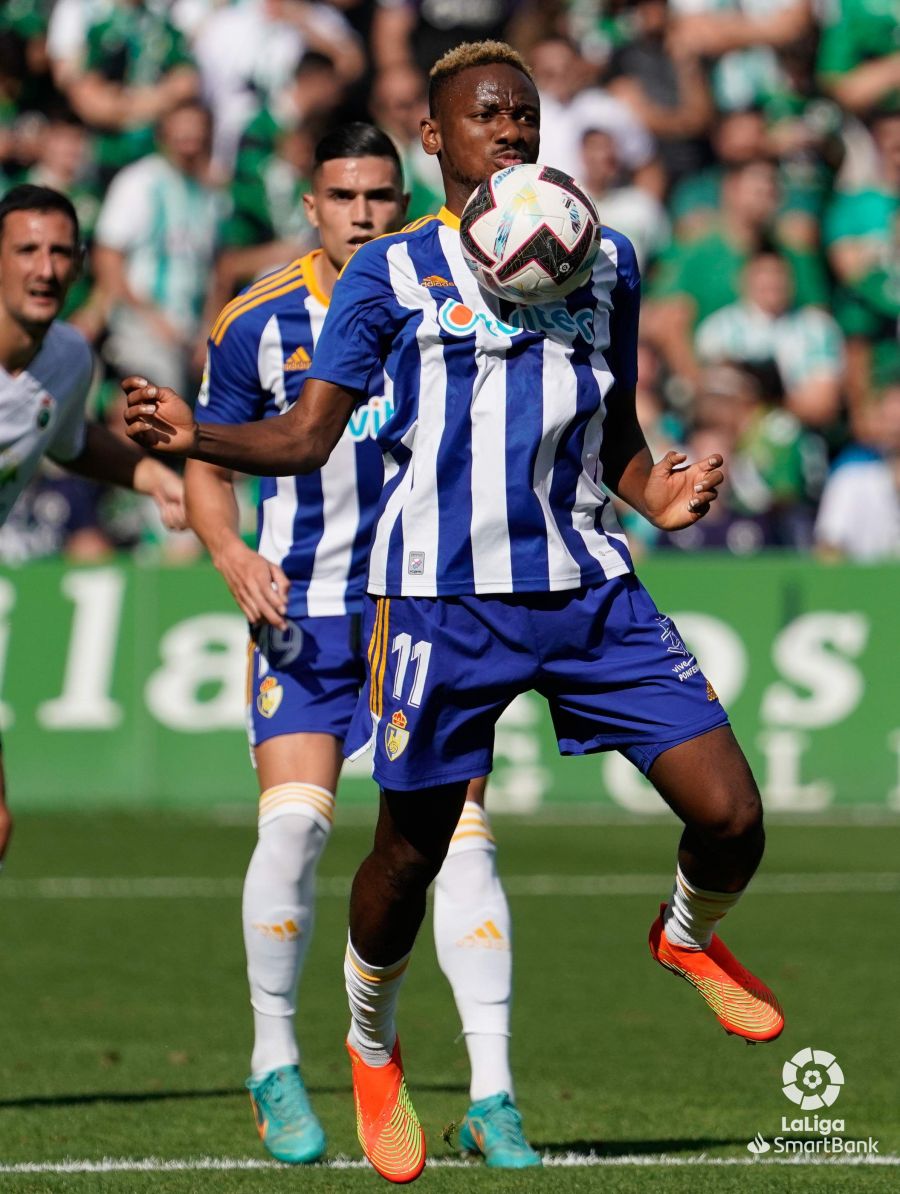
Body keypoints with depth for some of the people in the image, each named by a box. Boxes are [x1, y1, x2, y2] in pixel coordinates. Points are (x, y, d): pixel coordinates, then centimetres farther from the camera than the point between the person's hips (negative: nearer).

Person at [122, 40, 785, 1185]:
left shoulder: (606, 260, 15)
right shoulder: (391, 271, 4)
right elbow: (305, 437, 2)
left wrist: (660, 496, 3)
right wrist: (194, 436, -16)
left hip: (588, 585, 3)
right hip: (443, 599, -3)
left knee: (729, 813, -8)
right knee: (410, 851, 2)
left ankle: (690, 934, 27)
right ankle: (370, 1046, 30)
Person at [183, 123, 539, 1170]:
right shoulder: (258, 323, -1)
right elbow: (208, 464, 8)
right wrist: (232, 554, -11)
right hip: (303, 611, -1)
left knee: (459, 836, -10)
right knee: (294, 821, -17)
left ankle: (491, 1093, -7)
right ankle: (275, 1063, 2)